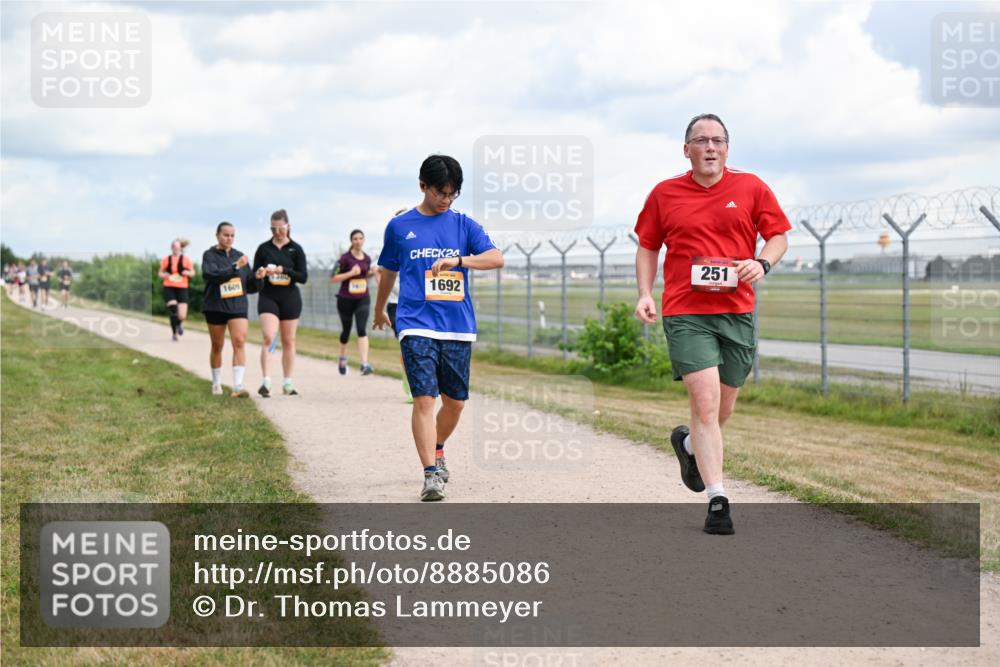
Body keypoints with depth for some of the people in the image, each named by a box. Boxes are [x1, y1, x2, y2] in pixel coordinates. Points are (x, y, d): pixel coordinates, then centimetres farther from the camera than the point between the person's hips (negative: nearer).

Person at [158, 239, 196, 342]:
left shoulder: (186, 260, 1)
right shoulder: (166, 260, 3)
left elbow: (192, 273, 9)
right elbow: (160, 273, 14)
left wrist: (187, 273, -13)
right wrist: (164, 275, -9)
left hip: (182, 288, 0)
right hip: (169, 288, 0)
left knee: (182, 316, -7)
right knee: (173, 309, -19)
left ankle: (179, 323, 32)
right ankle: (174, 333, -2)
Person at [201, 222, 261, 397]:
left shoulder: (239, 256, 10)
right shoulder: (209, 255, -1)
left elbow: (250, 287, 12)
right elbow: (213, 274, -22)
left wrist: (258, 278, -8)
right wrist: (235, 267, -31)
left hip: (238, 306, 2)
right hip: (215, 306, -2)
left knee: (239, 342, -14)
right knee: (217, 346, 10)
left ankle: (238, 385, -20)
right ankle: (216, 384, 27)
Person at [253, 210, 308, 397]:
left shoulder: (296, 249, 2)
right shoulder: (264, 248, 4)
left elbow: (303, 277, -3)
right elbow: (254, 274, 7)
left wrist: (283, 270, -17)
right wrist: (262, 273, -16)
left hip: (290, 298, 1)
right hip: (268, 297, -1)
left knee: (288, 342, 7)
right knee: (268, 338, -17)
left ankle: (287, 383, 15)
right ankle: (266, 382, -20)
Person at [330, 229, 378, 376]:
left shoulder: (367, 258, 4)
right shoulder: (345, 258, -9)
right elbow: (333, 278, -11)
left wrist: (373, 272, 2)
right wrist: (351, 273, -20)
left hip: (363, 299, 2)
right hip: (346, 299, -2)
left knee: (362, 329, -14)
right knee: (346, 330, 13)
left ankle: (364, 364, -24)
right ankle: (343, 358, 41)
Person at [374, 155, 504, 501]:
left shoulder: (464, 225, 7)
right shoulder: (400, 226, 6)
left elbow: (496, 258, -6)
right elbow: (388, 272, 21)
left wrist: (458, 259, -22)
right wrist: (380, 310, 33)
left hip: (458, 326, 2)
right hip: (417, 326, -2)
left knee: (455, 401, 9)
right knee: (424, 398, -14)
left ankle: (437, 450, 37)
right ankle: (431, 474, -13)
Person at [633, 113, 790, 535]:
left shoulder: (751, 188, 5)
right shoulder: (665, 194, 5)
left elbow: (778, 235, 9)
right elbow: (647, 247, 15)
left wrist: (762, 263, -11)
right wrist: (645, 293, 2)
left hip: (737, 312, 2)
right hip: (685, 314, -2)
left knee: (723, 408, 13)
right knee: (705, 402, -14)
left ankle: (689, 443, 47)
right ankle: (717, 500, -11)